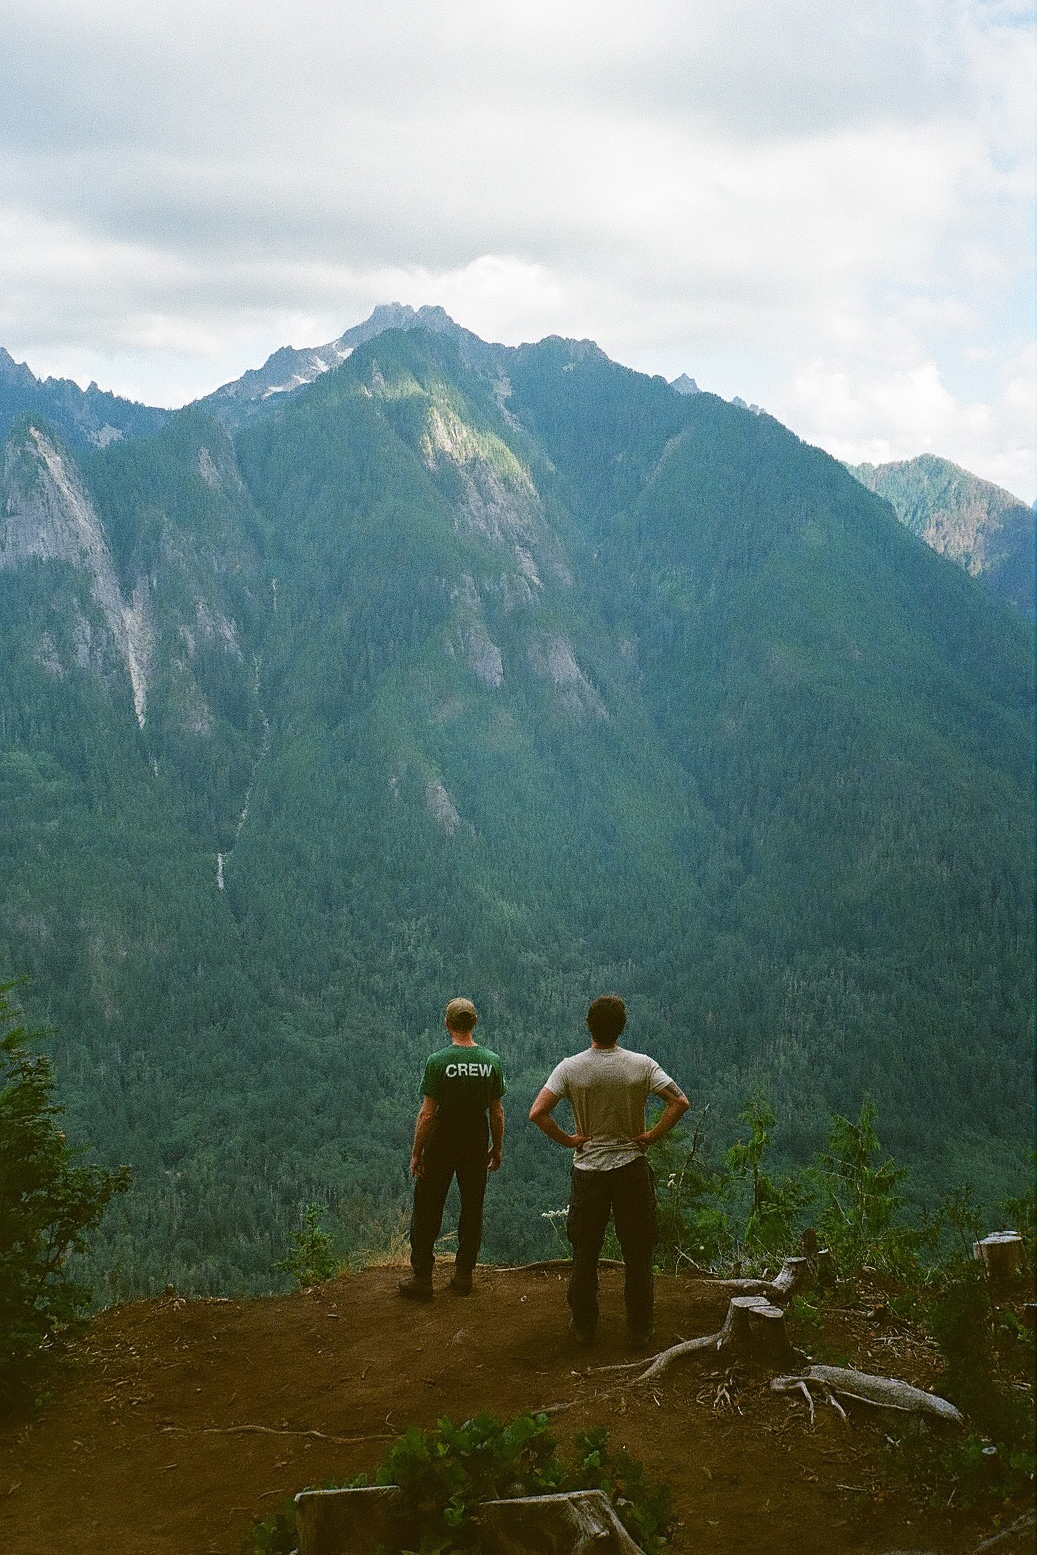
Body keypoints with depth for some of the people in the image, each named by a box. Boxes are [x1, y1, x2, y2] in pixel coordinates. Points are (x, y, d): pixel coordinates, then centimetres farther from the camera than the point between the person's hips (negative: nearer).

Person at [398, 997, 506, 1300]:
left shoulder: (438, 1062, -15)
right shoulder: (491, 1062, -5)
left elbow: (427, 1113, -14)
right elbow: (497, 1111, 1)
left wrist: (416, 1153, -6)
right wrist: (497, 1148, 13)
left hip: (440, 1147, -3)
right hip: (476, 1146, 3)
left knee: (427, 1212, 7)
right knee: (472, 1209, 14)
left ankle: (422, 1279, 10)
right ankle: (463, 1276, 19)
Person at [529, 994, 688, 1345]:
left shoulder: (571, 1068, -9)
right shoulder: (641, 1065, -8)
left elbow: (537, 1113, -16)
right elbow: (680, 1102, -13)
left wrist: (567, 1140, -5)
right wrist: (651, 1136, -5)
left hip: (588, 1170, 0)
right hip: (632, 1168, 0)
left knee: (584, 1254, 12)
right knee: (637, 1254, 10)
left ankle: (584, 1328, 19)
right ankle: (640, 1329, 16)